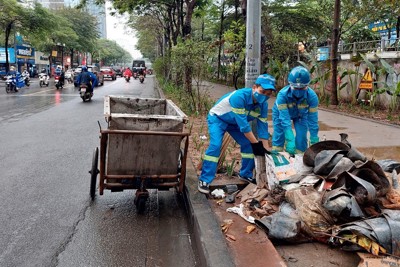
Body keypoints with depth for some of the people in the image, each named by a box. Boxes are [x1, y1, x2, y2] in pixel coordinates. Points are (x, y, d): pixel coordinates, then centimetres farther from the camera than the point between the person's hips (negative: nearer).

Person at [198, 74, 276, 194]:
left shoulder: (263, 104, -16)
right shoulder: (239, 96, -39)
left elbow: (263, 127, -10)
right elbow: (243, 125, -38)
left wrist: (266, 150, -13)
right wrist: (256, 143, -33)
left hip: (235, 122, 7)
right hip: (217, 118, -7)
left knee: (248, 145, -1)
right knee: (215, 145, -24)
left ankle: (246, 174, 19)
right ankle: (204, 180, -16)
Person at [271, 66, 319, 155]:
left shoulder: (312, 96, -35)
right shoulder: (282, 94, -40)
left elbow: (313, 120, -30)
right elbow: (285, 119, -42)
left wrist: (314, 141, -33)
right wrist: (290, 140, -50)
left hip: (301, 115, 1)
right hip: (282, 113, -1)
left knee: (301, 140, -7)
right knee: (278, 138, -7)